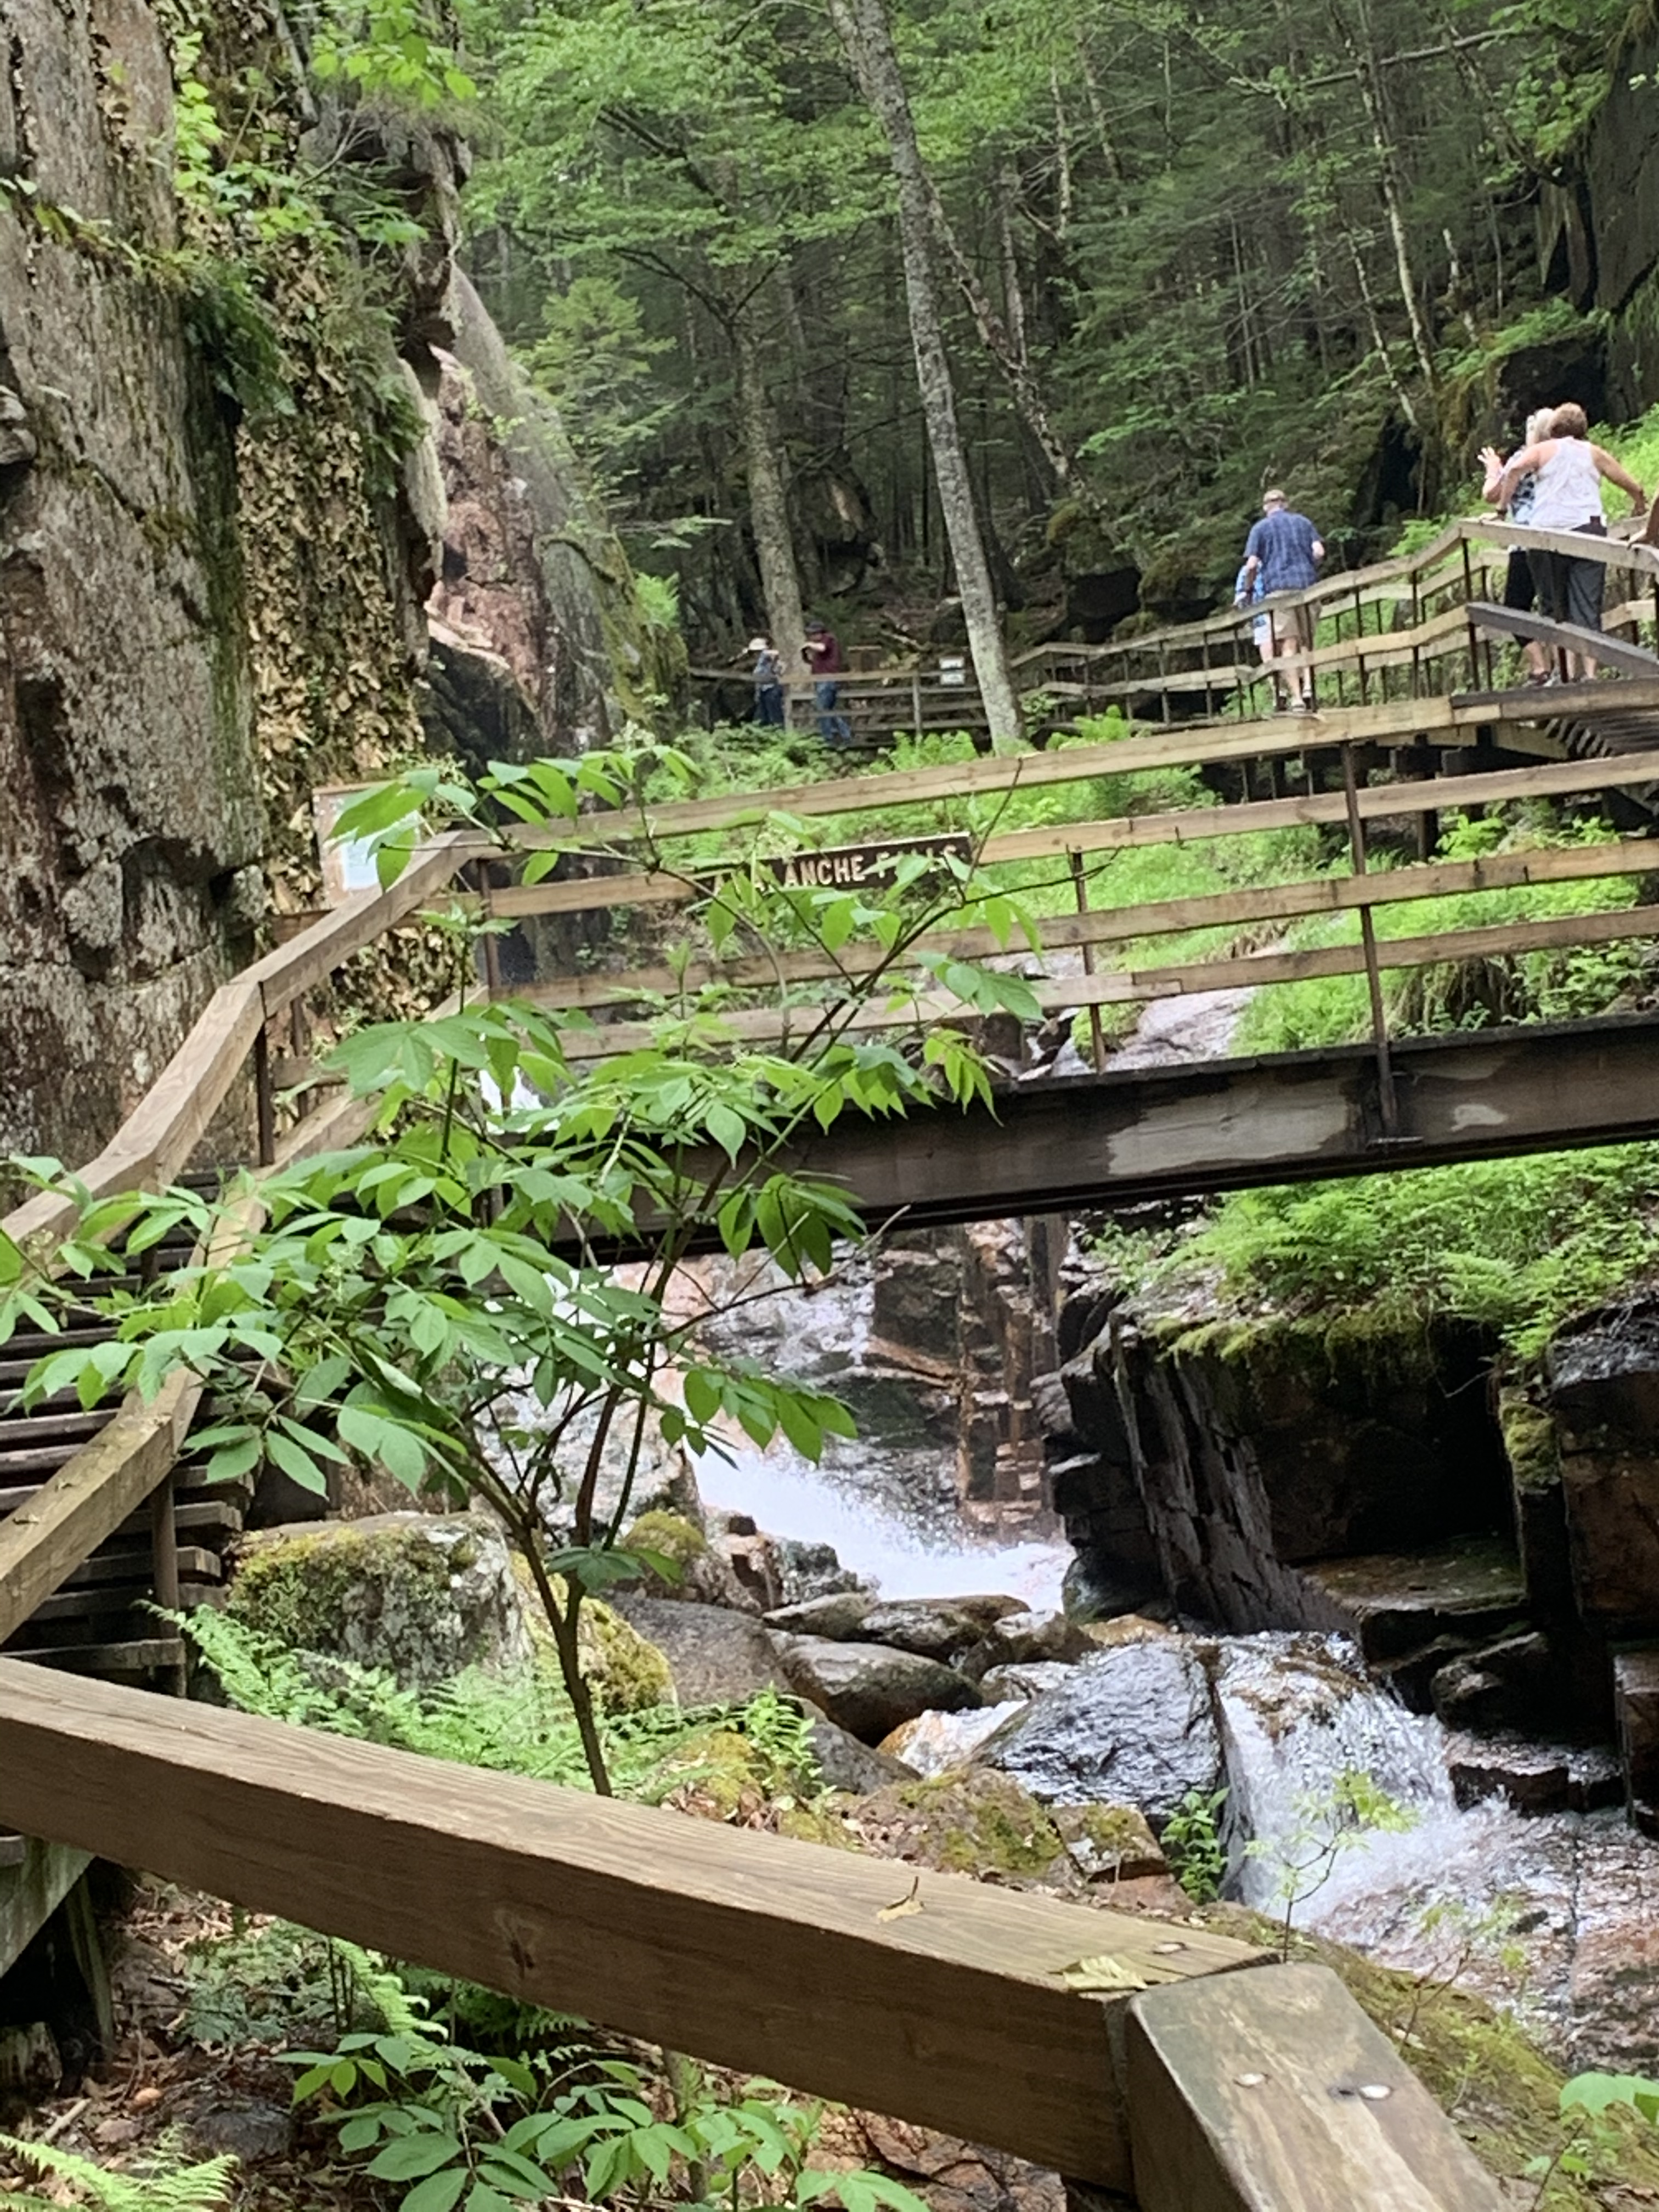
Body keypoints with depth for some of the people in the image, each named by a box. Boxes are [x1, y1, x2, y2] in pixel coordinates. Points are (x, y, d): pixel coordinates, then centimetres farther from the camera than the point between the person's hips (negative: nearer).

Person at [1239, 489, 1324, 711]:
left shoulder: (1260, 528, 9)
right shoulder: (1303, 522, 17)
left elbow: (1252, 564, -1)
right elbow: (1319, 552, 6)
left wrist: (1249, 588, 13)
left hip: (1278, 588, -3)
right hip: (1307, 585, 3)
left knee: (1289, 644, -6)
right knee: (1306, 643, 12)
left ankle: (1297, 698, -13)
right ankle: (1308, 687, -4)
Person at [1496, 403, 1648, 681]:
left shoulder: (1542, 449, 13)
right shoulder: (1594, 453, 18)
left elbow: (1516, 468, -8)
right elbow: (1633, 487, 20)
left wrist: (1502, 506, -2)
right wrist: (1640, 504, 41)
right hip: (1589, 530, 1)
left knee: (1553, 607, 7)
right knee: (1587, 607, -3)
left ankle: (1571, 673, -2)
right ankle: (1589, 671, -16)